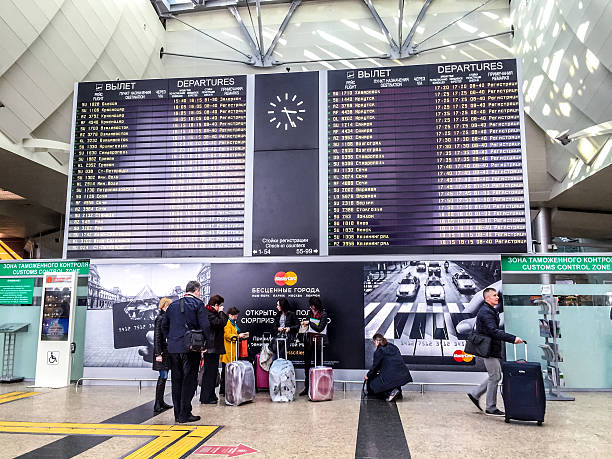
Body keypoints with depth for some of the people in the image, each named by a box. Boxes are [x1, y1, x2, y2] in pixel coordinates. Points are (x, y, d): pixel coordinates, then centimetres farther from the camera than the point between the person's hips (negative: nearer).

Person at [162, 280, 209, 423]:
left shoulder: (173, 305, 12)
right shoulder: (198, 304, -5)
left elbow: (164, 325, 14)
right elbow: (205, 326, -12)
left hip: (173, 348, 5)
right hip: (191, 348, -5)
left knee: (176, 381, 12)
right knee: (189, 381, 1)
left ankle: (178, 414, 18)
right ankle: (185, 415, 3)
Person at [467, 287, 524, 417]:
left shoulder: (492, 311, 18)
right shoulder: (485, 312, -16)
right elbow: (494, 331, -27)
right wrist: (513, 339, -32)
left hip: (493, 349, 10)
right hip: (489, 349, -10)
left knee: (496, 376, 14)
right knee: (495, 377, -4)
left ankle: (475, 394, 21)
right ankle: (490, 408, 6)